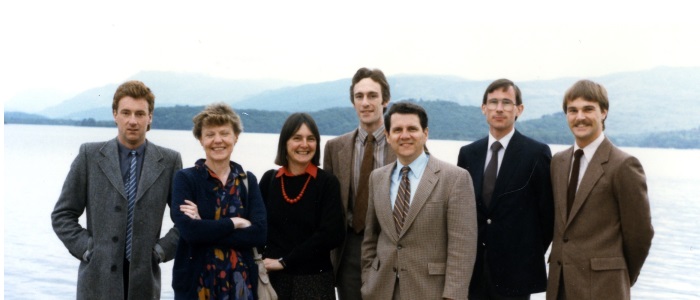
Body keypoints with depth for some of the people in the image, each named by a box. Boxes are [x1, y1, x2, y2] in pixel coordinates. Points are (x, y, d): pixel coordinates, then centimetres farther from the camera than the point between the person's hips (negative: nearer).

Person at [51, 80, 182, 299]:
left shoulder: (169, 161, 3)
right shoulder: (90, 155, 2)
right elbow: (62, 215, 5)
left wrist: (163, 249, -3)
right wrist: (86, 249, -5)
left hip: (144, 281, 1)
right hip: (99, 280, -1)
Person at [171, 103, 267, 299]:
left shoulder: (248, 180, 5)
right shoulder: (185, 179, -3)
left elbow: (259, 233, -9)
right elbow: (188, 230, -18)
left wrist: (205, 227, -15)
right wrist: (235, 223, -10)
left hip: (241, 282, 2)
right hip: (196, 283, -2)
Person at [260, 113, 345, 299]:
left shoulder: (327, 183, -4)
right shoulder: (269, 179, 5)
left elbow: (331, 235, -11)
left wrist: (285, 261, -11)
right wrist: (261, 262, -7)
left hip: (314, 280, -2)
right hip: (273, 277, 2)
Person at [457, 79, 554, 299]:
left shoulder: (536, 153, -5)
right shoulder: (468, 153, 8)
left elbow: (547, 209, -2)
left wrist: (533, 254, 1)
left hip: (515, 268, -4)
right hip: (473, 267, 4)